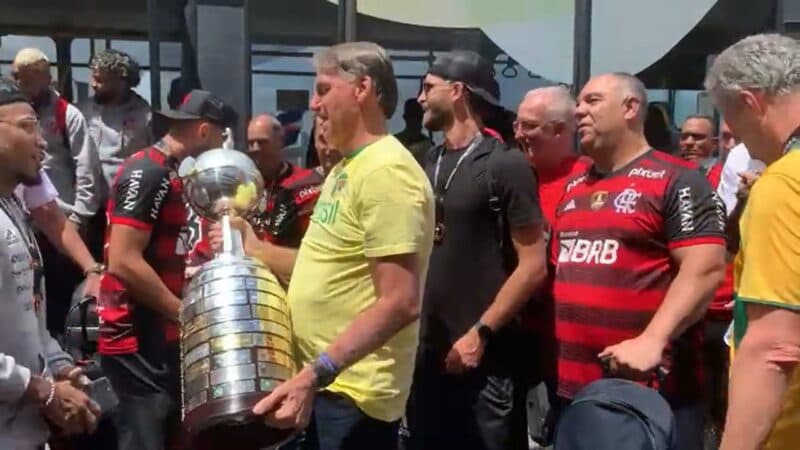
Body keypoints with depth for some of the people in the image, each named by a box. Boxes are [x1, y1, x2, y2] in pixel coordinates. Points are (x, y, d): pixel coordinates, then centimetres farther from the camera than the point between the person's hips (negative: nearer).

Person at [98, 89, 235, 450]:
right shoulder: (147, 173, -17)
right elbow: (124, 262, -24)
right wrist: (184, 312, -18)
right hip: (136, 337, -10)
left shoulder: (169, 174, 14)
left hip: (159, 333, 10)